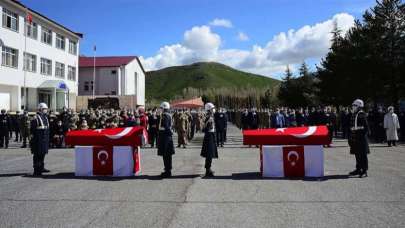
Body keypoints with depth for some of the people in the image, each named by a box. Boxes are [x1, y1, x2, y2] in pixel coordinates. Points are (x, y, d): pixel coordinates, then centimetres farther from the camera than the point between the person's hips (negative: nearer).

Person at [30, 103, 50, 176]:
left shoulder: (45, 117, 15)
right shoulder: (36, 118, -13)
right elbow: (32, 130, -15)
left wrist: (47, 138, 20)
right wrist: (33, 139, -18)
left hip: (45, 139, 9)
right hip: (38, 140, -9)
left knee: (43, 153, 16)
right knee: (37, 155, -3)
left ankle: (41, 168, 27)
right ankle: (36, 170, 2)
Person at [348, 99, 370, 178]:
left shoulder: (362, 115, -9)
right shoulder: (353, 115, 14)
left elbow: (366, 127, -12)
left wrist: (363, 135, -18)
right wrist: (350, 138, 16)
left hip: (361, 138, -8)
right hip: (355, 138, 8)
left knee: (363, 155, -2)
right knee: (357, 155, 14)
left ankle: (364, 171, 4)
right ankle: (358, 169, 24)